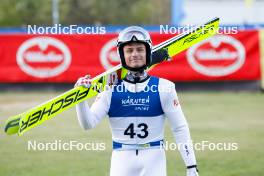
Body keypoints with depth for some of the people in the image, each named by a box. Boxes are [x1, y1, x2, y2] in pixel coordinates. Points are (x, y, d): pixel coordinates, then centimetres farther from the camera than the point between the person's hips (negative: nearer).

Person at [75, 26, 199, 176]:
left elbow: (180, 129, 0)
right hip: (122, 159, 1)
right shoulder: (111, 89, 1)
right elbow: (88, 123, -6)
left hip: (154, 158, -1)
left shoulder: (163, 88, -1)